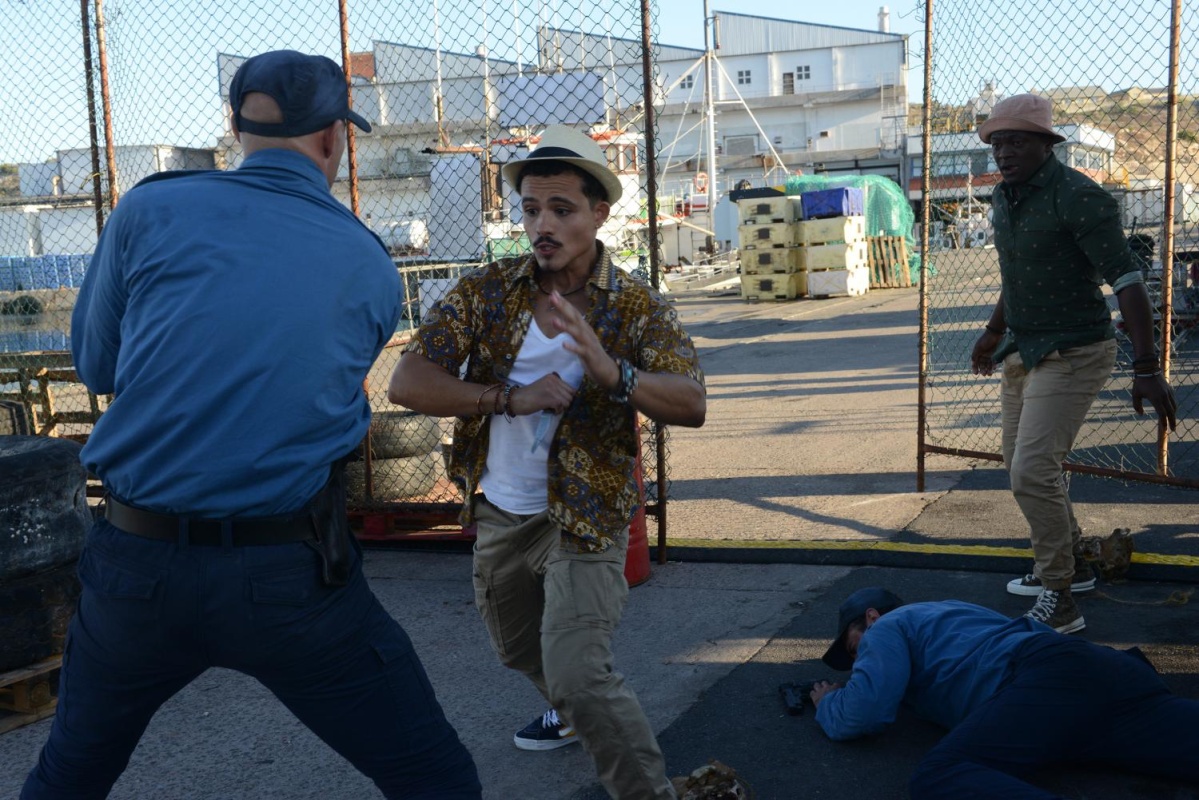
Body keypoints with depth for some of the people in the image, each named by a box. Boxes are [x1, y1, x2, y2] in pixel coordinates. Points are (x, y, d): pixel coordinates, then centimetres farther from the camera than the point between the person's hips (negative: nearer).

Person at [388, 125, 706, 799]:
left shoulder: (638, 307, -12)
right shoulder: (487, 291, -7)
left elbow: (692, 406, -24)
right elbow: (406, 383, -14)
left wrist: (611, 371, -42)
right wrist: (511, 397, -25)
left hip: (586, 517, -5)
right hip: (499, 513, 5)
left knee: (578, 674, -19)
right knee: (520, 650, 26)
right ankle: (574, 713, 57)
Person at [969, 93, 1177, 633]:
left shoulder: (1077, 197, -19)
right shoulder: (1003, 198, 7)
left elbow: (1126, 280, -25)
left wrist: (1147, 367, -32)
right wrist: (994, 333, 35)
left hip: (1073, 353, -9)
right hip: (1023, 352, 9)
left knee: (1033, 471, -17)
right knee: (1020, 464, 17)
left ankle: (1059, 601, -5)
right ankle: (1069, 565, 36)